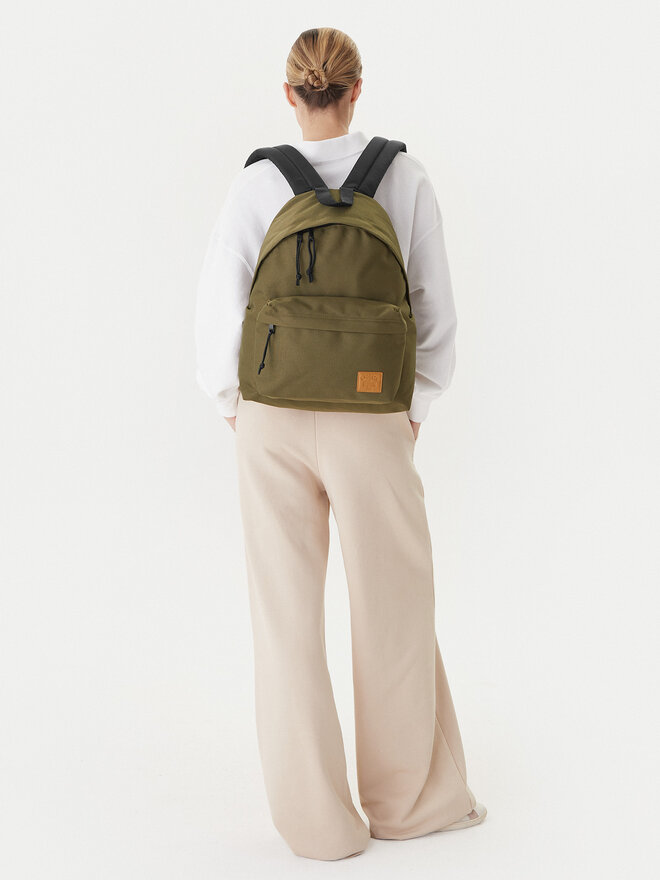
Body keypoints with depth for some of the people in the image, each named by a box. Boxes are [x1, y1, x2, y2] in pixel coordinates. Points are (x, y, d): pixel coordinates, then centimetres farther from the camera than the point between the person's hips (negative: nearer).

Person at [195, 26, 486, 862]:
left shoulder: (256, 183, -3)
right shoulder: (405, 177, -3)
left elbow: (218, 307, -4)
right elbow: (436, 308, -1)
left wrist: (235, 409, 9)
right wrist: (415, 409, 9)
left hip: (273, 421, 1)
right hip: (372, 424, -1)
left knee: (288, 614, 9)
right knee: (396, 607, 15)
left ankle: (317, 819, 14)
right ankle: (409, 797, 29)